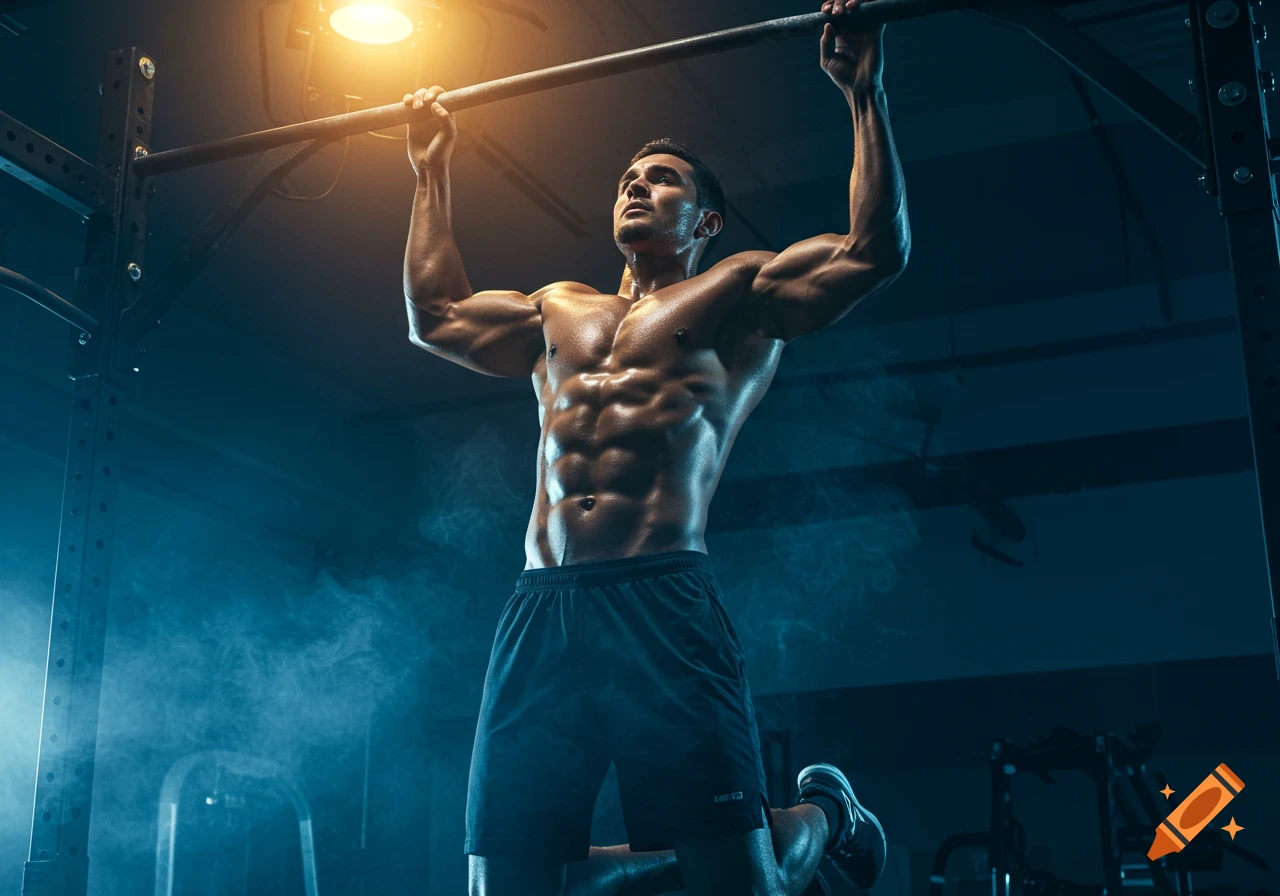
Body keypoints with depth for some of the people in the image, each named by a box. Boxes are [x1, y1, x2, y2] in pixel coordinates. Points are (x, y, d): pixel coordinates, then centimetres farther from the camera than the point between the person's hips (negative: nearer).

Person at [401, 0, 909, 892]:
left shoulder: (738, 293, 14)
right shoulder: (560, 311, 30)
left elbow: (876, 251, 4)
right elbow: (436, 316, 39)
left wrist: (864, 91, 6)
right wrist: (433, 174, 41)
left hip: (664, 609, -5)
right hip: (538, 619, 5)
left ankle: (824, 814, 26)